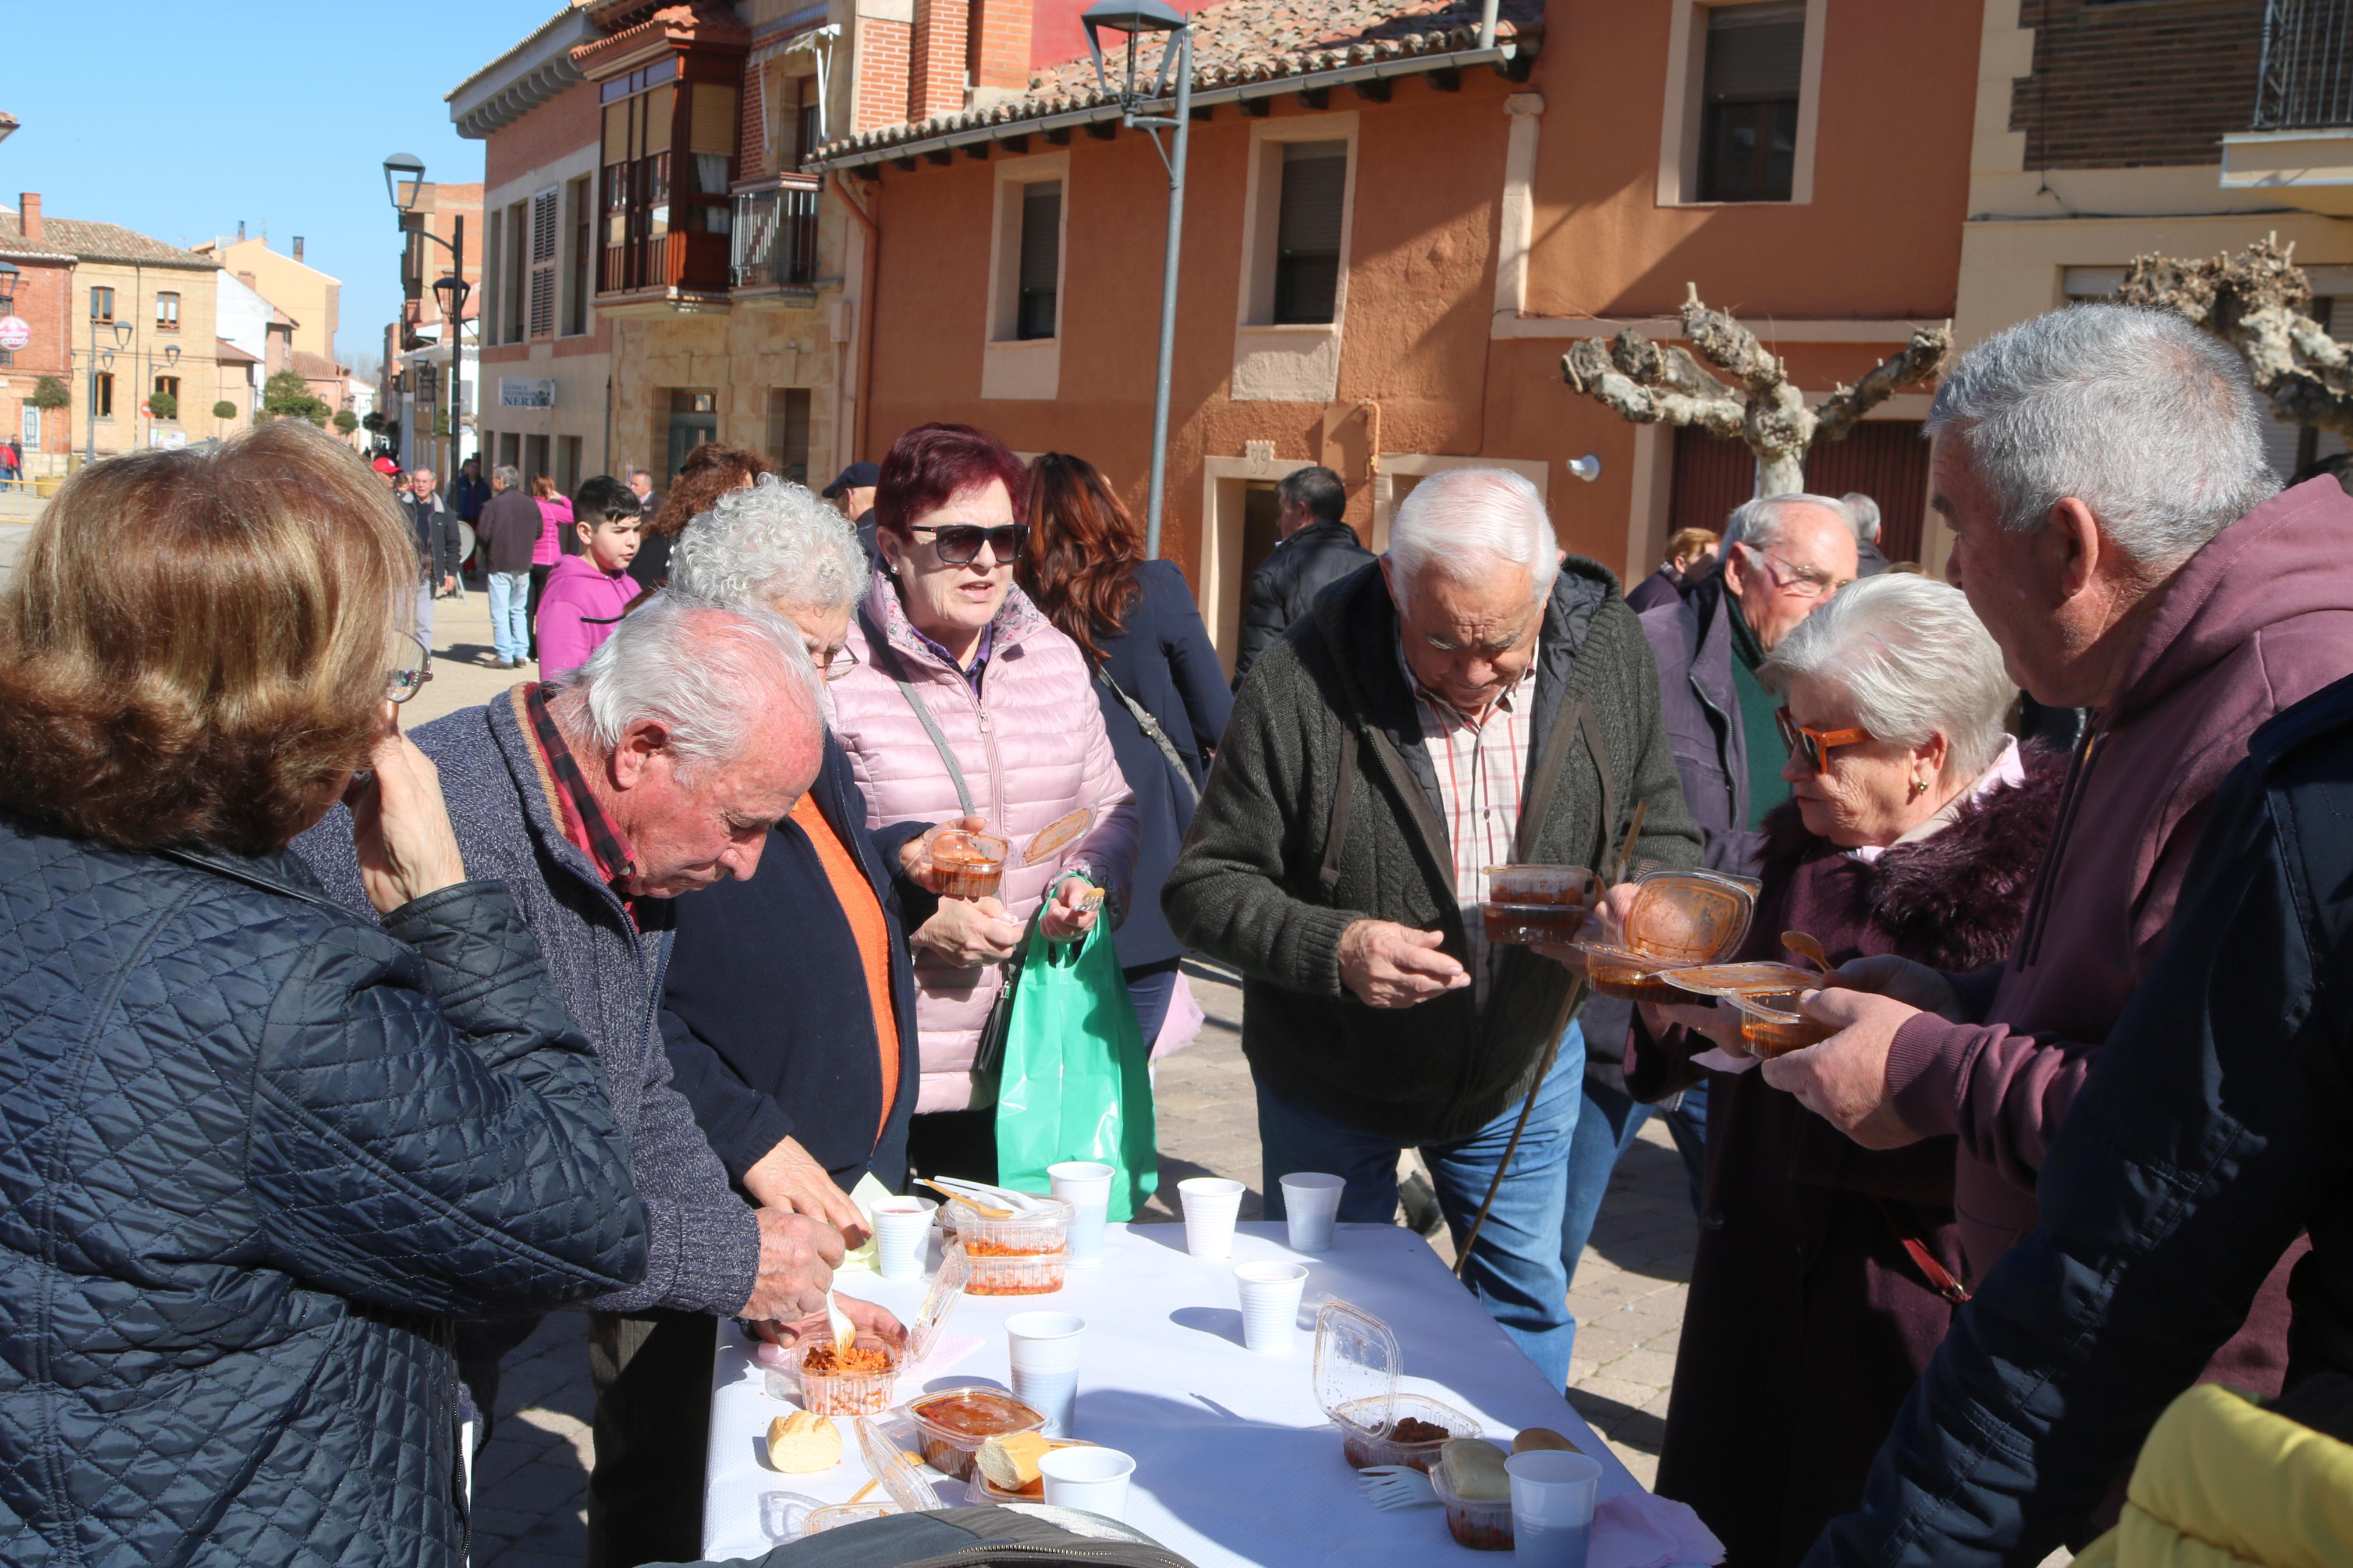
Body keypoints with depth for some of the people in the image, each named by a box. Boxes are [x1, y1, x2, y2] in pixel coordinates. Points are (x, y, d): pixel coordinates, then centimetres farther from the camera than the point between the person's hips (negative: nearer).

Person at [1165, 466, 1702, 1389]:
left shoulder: (1610, 653, -14)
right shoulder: (1300, 688, -26)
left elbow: (1665, 839, -2)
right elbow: (1204, 890, -19)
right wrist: (1330, 948, -36)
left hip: (1524, 1065, 3)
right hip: (1333, 1084, -2)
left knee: (1529, 1299, 19)